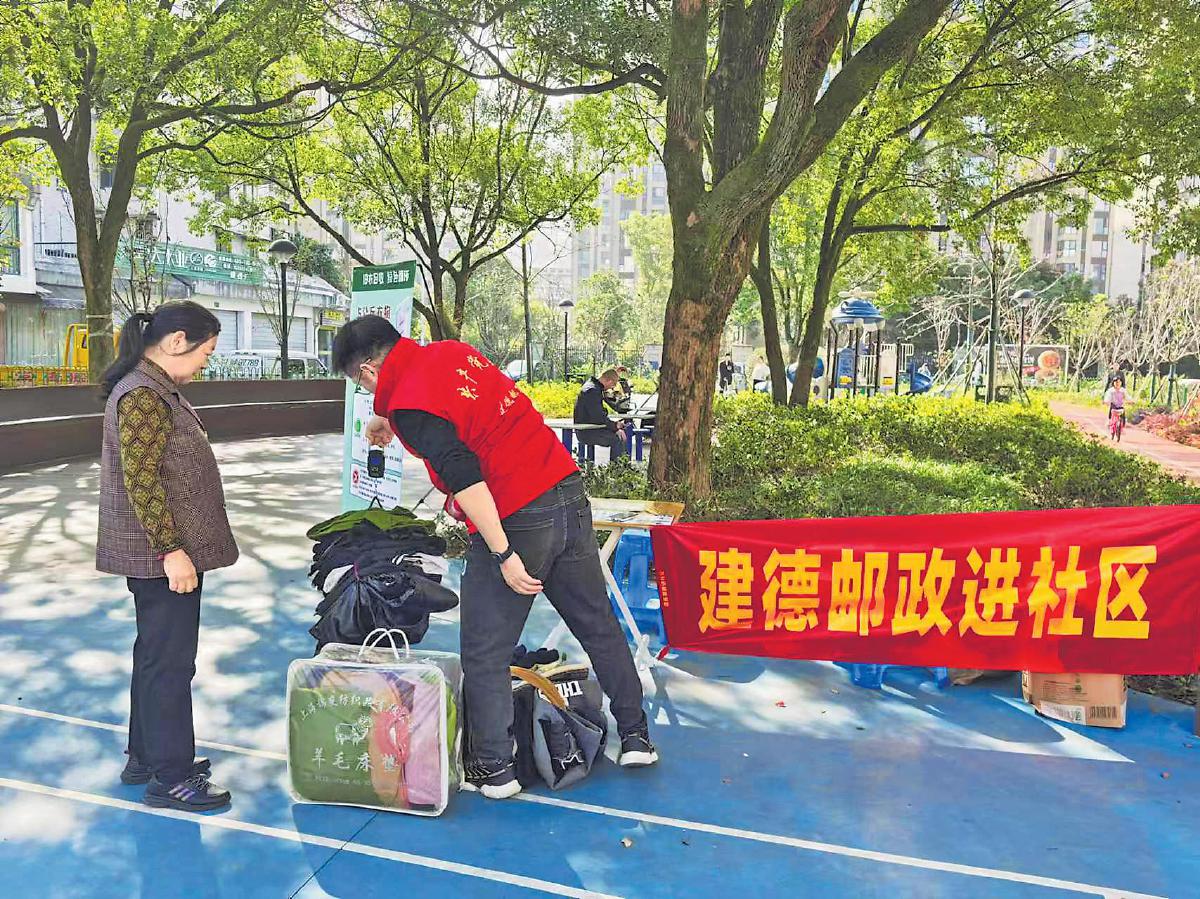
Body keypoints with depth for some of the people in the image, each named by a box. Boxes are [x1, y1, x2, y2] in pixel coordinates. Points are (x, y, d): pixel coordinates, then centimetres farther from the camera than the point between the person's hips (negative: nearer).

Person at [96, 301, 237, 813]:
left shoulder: (155, 388, 13)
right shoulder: (143, 396, -18)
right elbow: (140, 480, -23)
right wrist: (171, 550, -23)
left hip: (160, 552, 10)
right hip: (160, 554, -10)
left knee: (155, 656, 19)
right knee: (171, 663, -1)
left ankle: (146, 757, 32)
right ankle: (169, 779, 10)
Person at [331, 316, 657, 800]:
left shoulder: (409, 404, -11)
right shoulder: (453, 351, 12)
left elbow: (464, 477, -21)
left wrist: (503, 554, -19)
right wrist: (386, 419, 43)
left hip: (514, 520, -8)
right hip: (567, 490, 9)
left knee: (484, 654, 8)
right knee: (598, 623, 19)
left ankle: (493, 769, 18)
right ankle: (636, 736, 31)